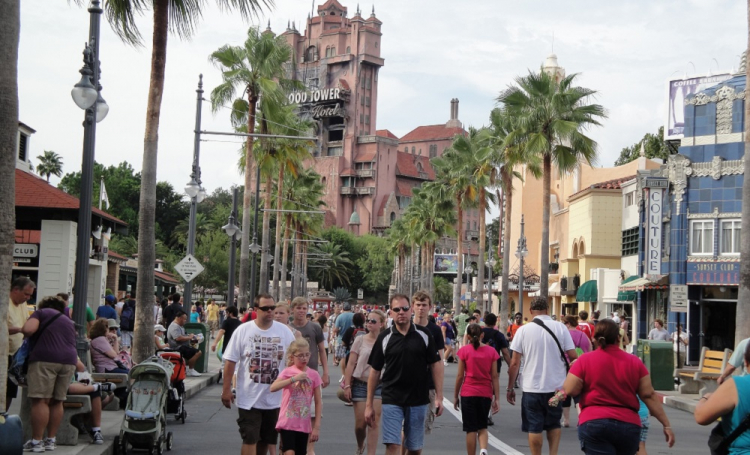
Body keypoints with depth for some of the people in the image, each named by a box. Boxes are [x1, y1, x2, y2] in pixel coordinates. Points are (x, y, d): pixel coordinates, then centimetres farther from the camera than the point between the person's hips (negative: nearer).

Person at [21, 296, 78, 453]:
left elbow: (28, 330, -6)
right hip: (69, 360, 6)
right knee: (56, 401, 11)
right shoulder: (69, 321, 27)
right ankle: (51, 440, 13)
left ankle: (36, 441, -7)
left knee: (40, 400, -5)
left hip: (45, 359, -6)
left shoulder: (41, 312, 10)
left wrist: (24, 333, 14)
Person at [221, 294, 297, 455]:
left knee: (266, 439, 14)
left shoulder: (284, 332, 3)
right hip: (249, 398, -3)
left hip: (275, 398, 3)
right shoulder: (243, 330, -4)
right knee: (249, 439, -6)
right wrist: (226, 389, -6)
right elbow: (230, 361, -3)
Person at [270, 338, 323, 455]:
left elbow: (318, 402, 4)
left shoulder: (313, 374, 2)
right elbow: (273, 388, -23)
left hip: (304, 424, 3)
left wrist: (317, 427, 0)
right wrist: (294, 379, -27)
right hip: (288, 422, -3)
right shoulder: (287, 372, -4)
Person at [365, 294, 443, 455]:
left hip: (418, 400, 1)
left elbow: (435, 364, 3)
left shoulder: (423, 335, 1)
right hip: (392, 400, -1)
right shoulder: (384, 338, 0)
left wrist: (439, 396, -3)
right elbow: (375, 371, 3)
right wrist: (369, 404, 2)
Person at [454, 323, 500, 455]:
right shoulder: (491, 351, 2)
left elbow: (460, 375, -3)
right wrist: (496, 399, 4)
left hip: (468, 393, -2)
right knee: (482, 427, 14)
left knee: (471, 429, 4)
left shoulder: (464, 350, -4)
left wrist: (455, 396, 6)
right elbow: (494, 377, 0)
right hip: (486, 394, 2)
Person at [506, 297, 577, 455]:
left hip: (532, 387, -2)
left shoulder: (523, 330, -5)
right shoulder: (560, 327, -2)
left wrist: (510, 388, 3)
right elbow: (573, 356, -5)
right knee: (554, 424, 20)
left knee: (534, 428, 8)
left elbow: (514, 363, -6)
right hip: (556, 386, 2)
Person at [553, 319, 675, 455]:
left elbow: (569, 391, -4)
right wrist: (666, 424, 7)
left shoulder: (585, 360, -2)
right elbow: (649, 395, 3)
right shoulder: (635, 362, 4)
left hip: (594, 423, -3)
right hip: (629, 425, 3)